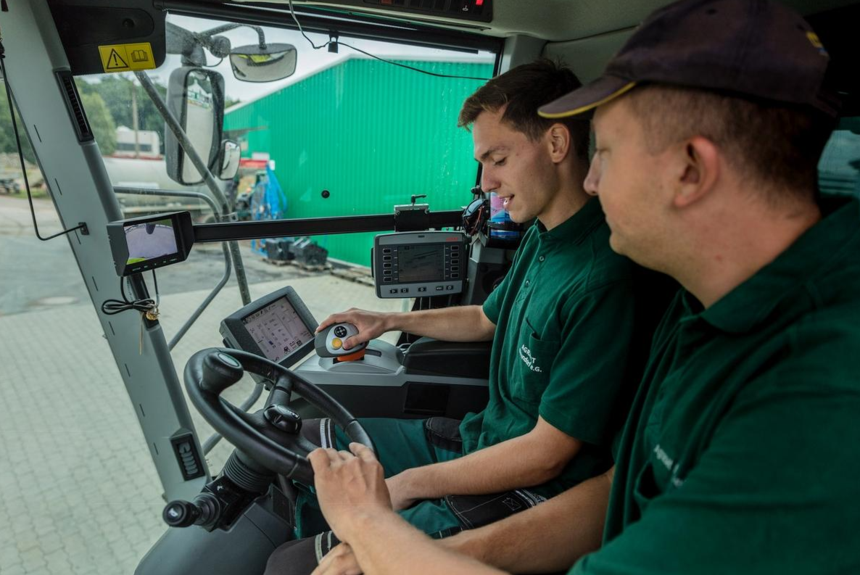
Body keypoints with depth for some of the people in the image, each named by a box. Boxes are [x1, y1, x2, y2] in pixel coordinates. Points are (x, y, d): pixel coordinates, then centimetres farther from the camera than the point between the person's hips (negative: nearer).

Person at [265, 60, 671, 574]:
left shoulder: (604, 278, -28)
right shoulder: (543, 238, 3)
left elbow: (547, 455, -24)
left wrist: (408, 485, -16)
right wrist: (389, 321, 17)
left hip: (526, 498, -8)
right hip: (482, 437, 9)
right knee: (305, 442, 14)